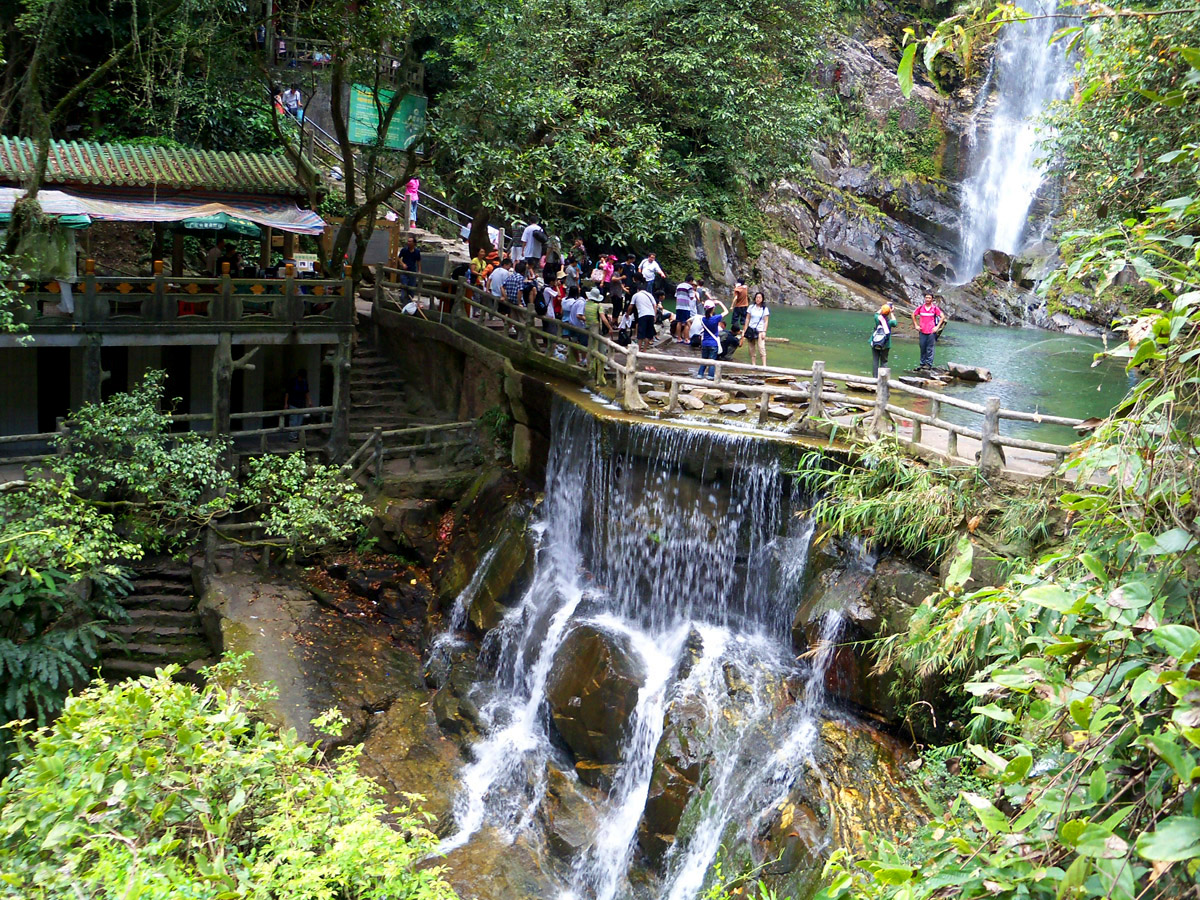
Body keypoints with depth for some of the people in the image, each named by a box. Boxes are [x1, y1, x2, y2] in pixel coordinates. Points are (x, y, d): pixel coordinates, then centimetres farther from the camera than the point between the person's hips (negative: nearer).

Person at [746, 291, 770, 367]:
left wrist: (764, 332, -9)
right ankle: (753, 364, 11)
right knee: (752, 349, 5)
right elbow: (747, 319, 10)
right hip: (751, 329, 3)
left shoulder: (765, 309, 0)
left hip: (760, 330, -3)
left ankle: (764, 365, -19)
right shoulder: (751, 307, 6)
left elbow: (766, 321, 0)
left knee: (761, 348, -14)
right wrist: (745, 330, 5)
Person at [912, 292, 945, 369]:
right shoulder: (920, 307, 4)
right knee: (922, 348, 8)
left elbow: (942, 317, 3)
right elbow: (913, 315, 16)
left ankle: (929, 364, 6)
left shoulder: (935, 308, -1)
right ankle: (922, 363, 18)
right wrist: (916, 325, 9)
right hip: (922, 331, 2)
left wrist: (937, 326, -3)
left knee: (930, 348, -1)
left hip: (931, 331, -2)